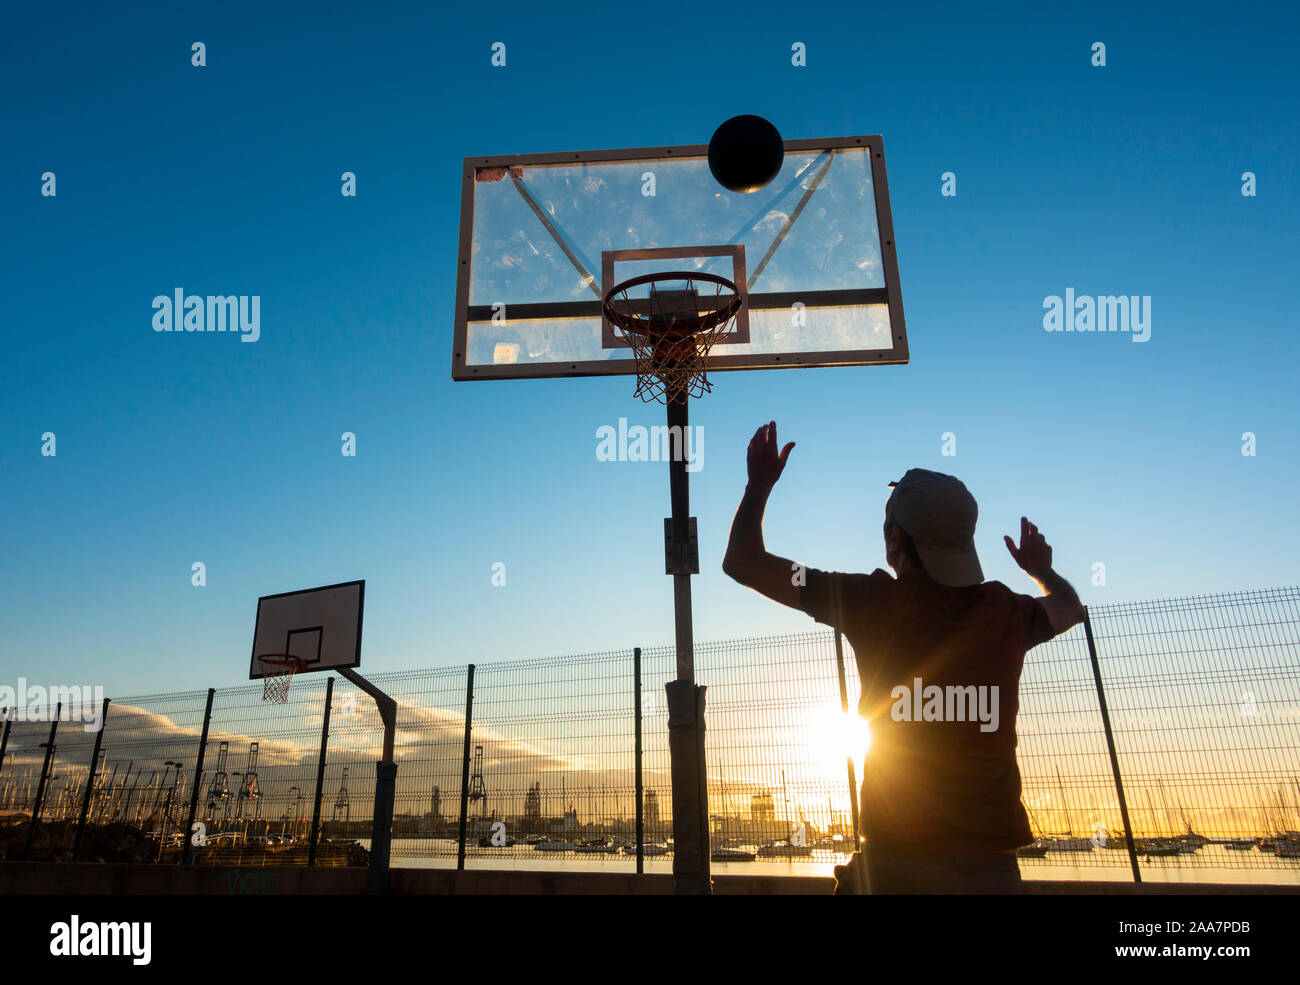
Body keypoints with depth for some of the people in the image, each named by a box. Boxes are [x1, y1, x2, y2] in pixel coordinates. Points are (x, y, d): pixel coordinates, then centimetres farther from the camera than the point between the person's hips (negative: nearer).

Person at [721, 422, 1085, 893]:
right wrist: (1042, 569, 45)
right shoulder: (1007, 612, 0)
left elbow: (742, 562, -6)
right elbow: (1070, 608, 26)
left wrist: (761, 483, 7)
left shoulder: (873, 602, -11)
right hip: (992, 856, 4)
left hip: (901, 853, -3)